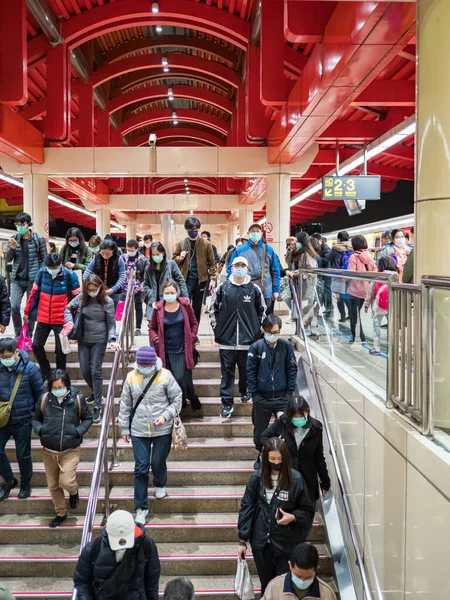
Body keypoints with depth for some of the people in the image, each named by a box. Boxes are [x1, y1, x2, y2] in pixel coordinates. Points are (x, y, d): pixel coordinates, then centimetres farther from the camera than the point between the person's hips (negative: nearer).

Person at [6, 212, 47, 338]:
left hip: (33, 279, -2)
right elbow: (7, 259, 8)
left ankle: (28, 337, 16)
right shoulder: (14, 239, 7)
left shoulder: (38, 239, -2)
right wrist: (12, 248, -11)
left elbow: (44, 259, 1)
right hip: (17, 279, 3)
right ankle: (18, 336, 9)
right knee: (14, 307, -7)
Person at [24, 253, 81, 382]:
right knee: (37, 345, 6)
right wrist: (27, 311, 13)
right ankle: (46, 374, 25)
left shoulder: (69, 275, -12)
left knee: (60, 349, 4)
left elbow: (78, 297, -5)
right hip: (43, 318, 4)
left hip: (61, 320, -4)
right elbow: (34, 293, 8)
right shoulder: (41, 273, -2)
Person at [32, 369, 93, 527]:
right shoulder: (44, 399, -4)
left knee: (66, 482, -14)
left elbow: (87, 419, 3)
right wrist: (40, 430, -10)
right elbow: (36, 419, 10)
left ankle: (74, 491, 24)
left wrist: (78, 431, -13)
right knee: (53, 485, 13)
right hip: (49, 451, 3)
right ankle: (60, 513, 36)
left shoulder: (77, 399, -8)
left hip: (70, 450, -3)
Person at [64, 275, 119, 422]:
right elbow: (68, 308, 12)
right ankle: (95, 392, 38)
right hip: (83, 339, 4)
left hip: (99, 340, -4)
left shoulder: (107, 301, -10)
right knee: (84, 370, 10)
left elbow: (111, 324, -6)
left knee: (95, 371, -4)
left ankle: (97, 406, 4)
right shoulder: (81, 297, -3)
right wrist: (69, 322, -6)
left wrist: (112, 340, -18)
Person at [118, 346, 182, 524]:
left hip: (162, 430, -1)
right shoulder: (131, 377, -3)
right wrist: (124, 428, 9)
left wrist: (165, 416, -16)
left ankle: (160, 485, 47)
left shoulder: (165, 376, -11)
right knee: (141, 468, 1)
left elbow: (177, 399, -3)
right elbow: (125, 404, 7)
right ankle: (141, 508, 14)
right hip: (138, 431, 1)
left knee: (158, 463, 11)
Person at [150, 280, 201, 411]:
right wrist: (156, 340, -8)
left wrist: (192, 339, -2)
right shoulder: (158, 308, -2)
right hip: (166, 352, 1)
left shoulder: (185, 305, -2)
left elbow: (194, 323, 10)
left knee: (181, 379, -9)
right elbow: (152, 328, 9)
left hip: (183, 350, -1)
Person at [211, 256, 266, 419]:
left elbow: (262, 311, 10)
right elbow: (214, 309, 9)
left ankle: (245, 392, 37)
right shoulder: (222, 288, 3)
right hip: (226, 339, 0)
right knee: (227, 372, 2)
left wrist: (257, 329, 6)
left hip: (248, 339, 0)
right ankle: (227, 403, 8)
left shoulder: (254, 289, 2)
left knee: (247, 370, 12)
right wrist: (216, 328, 4)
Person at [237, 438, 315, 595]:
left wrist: (293, 517, -20)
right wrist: (242, 540, -3)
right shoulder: (257, 478, -8)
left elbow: (308, 511, -1)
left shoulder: (296, 479, -12)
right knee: (266, 585, 17)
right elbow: (246, 508, -2)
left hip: (287, 543, -2)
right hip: (261, 542, 2)